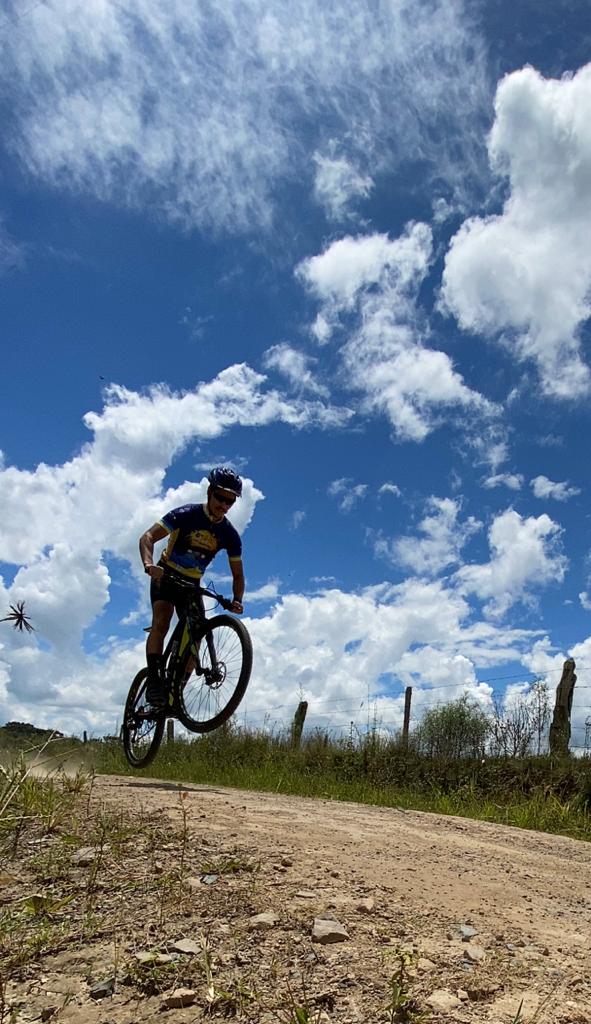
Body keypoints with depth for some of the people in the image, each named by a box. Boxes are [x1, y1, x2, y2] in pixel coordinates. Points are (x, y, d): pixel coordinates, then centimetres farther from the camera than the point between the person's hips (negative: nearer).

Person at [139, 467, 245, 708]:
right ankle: (154, 682, -29)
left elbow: (237, 574, -1)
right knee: (161, 622, -27)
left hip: (192, 584, 4)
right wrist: (149, 564, -46)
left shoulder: (230, 535, -8)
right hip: (166, 576, -4)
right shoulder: (186, 515, -19)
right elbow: (147, 537, -26)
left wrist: (237, 600, -20)